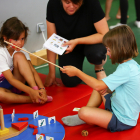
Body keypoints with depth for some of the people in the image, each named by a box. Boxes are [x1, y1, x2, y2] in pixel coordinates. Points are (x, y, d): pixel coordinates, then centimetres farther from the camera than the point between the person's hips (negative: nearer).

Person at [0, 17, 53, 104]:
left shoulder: (21, 50, -5)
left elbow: (33, 71, -12)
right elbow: (10, 79, -27)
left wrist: (42, 88, -29)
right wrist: (30, 92, -39)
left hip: (16, 85, 4)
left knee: (19, 56, -21)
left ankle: (35, 89, -26)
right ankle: (33, 100, -32)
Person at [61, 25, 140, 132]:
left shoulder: (126, 69, -28)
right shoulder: (131, 64, 2)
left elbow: (98, 86, -28)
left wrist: (77, 72, -18)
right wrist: (108, 89, -2)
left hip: (122, 122, -10)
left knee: (83, 112, -23)